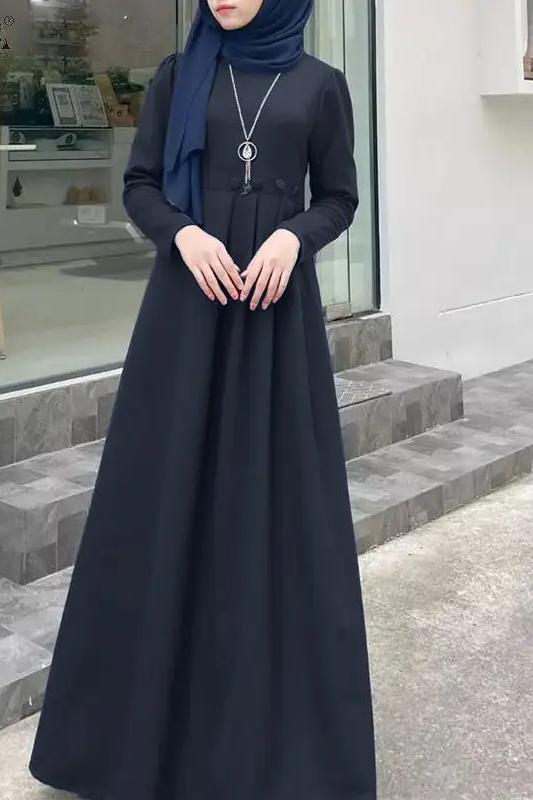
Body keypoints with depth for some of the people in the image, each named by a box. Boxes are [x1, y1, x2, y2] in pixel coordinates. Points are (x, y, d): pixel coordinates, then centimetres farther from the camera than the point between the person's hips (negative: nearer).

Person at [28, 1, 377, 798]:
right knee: (172, 483, 3)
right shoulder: (178, 76, 8)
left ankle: (276, 702, 19)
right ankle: (156, 700, 19)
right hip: (189, 295, 1)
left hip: (278, 298, 0)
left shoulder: (320, 84, 6)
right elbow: (138, 184, 6)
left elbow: (339, 199, 7)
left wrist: (292, 237, -13)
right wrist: (182, 233, -13)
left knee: (276, 485, 3)